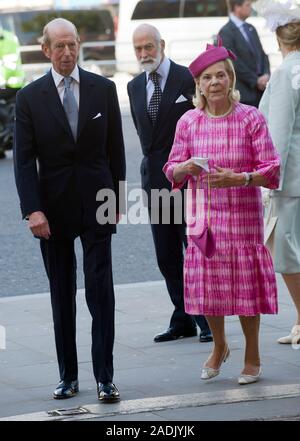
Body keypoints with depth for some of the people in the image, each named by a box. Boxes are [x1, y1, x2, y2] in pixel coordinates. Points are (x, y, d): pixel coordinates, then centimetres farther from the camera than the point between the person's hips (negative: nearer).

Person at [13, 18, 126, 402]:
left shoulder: (103, 89, 2)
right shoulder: (30, 97, -2)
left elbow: (115, 149, 7)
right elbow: (24, 159, -4)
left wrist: (117, 198, 5)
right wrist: (32, 210, -14)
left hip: (97, 204, 0)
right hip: (53, 208, 0)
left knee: (101, 291, -5)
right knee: (61, 295, 8)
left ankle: (104, 377, -2)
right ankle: (68, 376, 15)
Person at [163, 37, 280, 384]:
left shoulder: (250, 118, -7)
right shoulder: (188, 122, 1)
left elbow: (271, 170, -8)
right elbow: (173, 171, 6)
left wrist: (239, 178, -24)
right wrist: (185, 168, -17)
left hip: (242, 215, -2)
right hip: (203, 214, 3)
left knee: (245, 283, 1)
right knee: (207, 283, 7)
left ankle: (252, 356, 20)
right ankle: (219, 347, 33)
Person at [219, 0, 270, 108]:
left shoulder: (251, 29, 16)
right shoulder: (226, 33, -9)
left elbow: (262, 54, 18)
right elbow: (234, 63, -15)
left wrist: (266, 74, -2)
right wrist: (256, 80, -12)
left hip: (260, 90, 7)